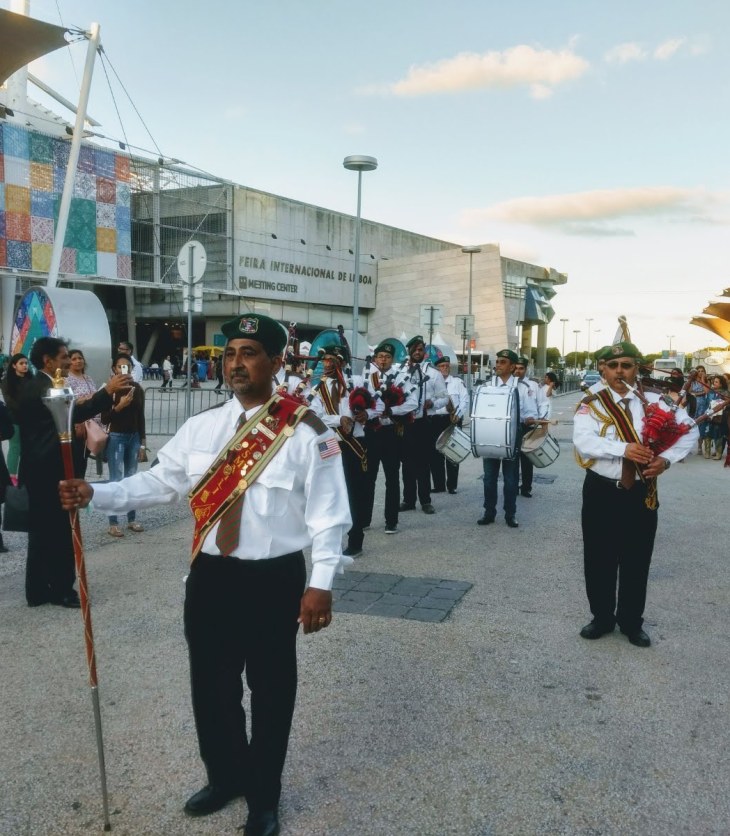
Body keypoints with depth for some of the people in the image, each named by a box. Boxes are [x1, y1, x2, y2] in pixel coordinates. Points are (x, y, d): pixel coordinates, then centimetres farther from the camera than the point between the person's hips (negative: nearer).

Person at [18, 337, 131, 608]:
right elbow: (75, 412, -32)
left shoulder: (32, 386, 14)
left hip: (39, 470, 10)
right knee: (60, 532, 0)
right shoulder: (44, 389, -18)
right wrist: (107, 391, -37)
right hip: (48, 472, -10)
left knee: (42, 531, 14)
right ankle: (61, 590, 9)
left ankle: (37, 590, 20)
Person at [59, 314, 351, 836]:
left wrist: (321, 583, -15)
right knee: (211, 684, 19)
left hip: (274, 580, -4)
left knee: (270, 689, 13)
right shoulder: (201, 427, 2)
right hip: (210, 576, 4)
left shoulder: (306, 433, -12)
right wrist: (95, 494, -9)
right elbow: (160, 482, 5)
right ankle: (225, 777, 47)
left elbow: (328, 515, -11)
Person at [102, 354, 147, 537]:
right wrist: (119, 406, -23)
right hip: (115, 438, -4)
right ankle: (113, 523, 0)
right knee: (117, 480, -5)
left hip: (134, 437, 4)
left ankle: (132, 519, 18)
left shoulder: (137, 389, 6)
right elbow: (104, 419, -8)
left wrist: (142, 441, 9)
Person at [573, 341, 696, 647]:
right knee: (600, 559, 9)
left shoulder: (653, 402, 2)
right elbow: (583, 441, -21)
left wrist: (666, 458, -13)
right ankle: (602, 618, 28)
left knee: (637, 561, 12)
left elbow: (689, 428, 2)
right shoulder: (592, 404, -6)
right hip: (602, 492, -2)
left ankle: (631, 622, 30)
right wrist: (624, 449, -31)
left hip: (641, 494, 2)